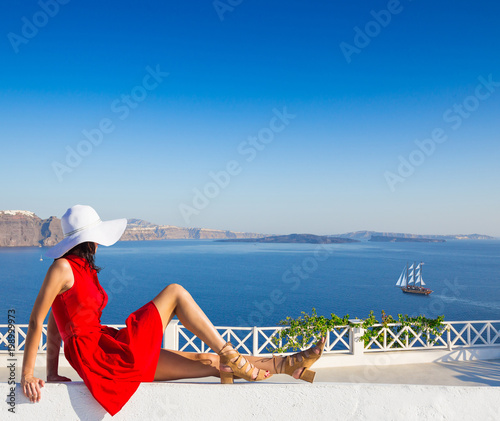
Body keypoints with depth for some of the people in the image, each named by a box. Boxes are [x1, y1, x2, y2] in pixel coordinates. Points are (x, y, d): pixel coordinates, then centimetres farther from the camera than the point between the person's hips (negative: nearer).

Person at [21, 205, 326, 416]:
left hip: (108, 352, 9)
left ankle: (290, 364, 8)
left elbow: (55, 326, 19)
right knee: (175, 292, -9)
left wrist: (52, 374, 18)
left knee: (212, 363, 5)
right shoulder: (63, 268, -10)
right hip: (104, 356, -8)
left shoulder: (82, 269, 17)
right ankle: (232, 358, -4)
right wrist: (27, 375, -13)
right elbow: (36, 320, -12)